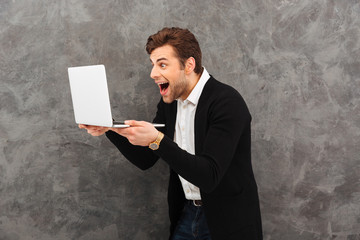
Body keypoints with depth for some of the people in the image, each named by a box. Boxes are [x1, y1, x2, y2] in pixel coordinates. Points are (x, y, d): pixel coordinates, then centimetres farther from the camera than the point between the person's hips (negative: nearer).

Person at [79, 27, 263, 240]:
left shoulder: (227, 102, -22)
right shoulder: (170, 102, 2)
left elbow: (209, 177, -29)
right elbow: (146, 160, 7)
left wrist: (157, 140, -36)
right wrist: (108, 129, -7)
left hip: (226, 222, -6)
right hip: (186, 214, 6)